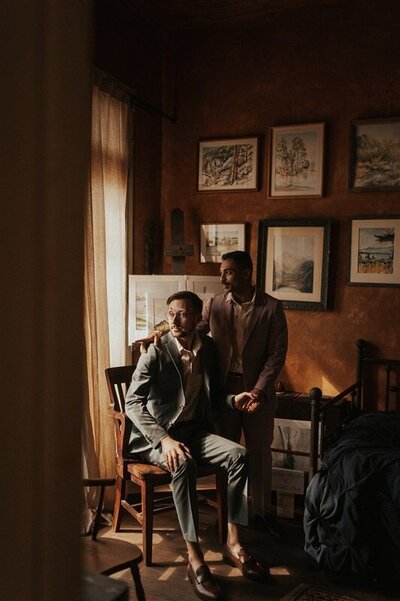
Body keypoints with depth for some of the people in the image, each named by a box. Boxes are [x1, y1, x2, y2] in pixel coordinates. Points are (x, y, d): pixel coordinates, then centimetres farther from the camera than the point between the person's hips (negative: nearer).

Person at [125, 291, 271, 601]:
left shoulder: (209, 348, 5)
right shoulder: (155, 353, -12)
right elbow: (133, 403, -18)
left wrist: (233, 400, -6)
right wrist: (164, 439, -31)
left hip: (194, 431, 5)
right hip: (156, 435, -5)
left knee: (238, 454, -21)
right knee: (183, 463, -36)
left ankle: (233, 544, -14)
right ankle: (195, 559, -28)